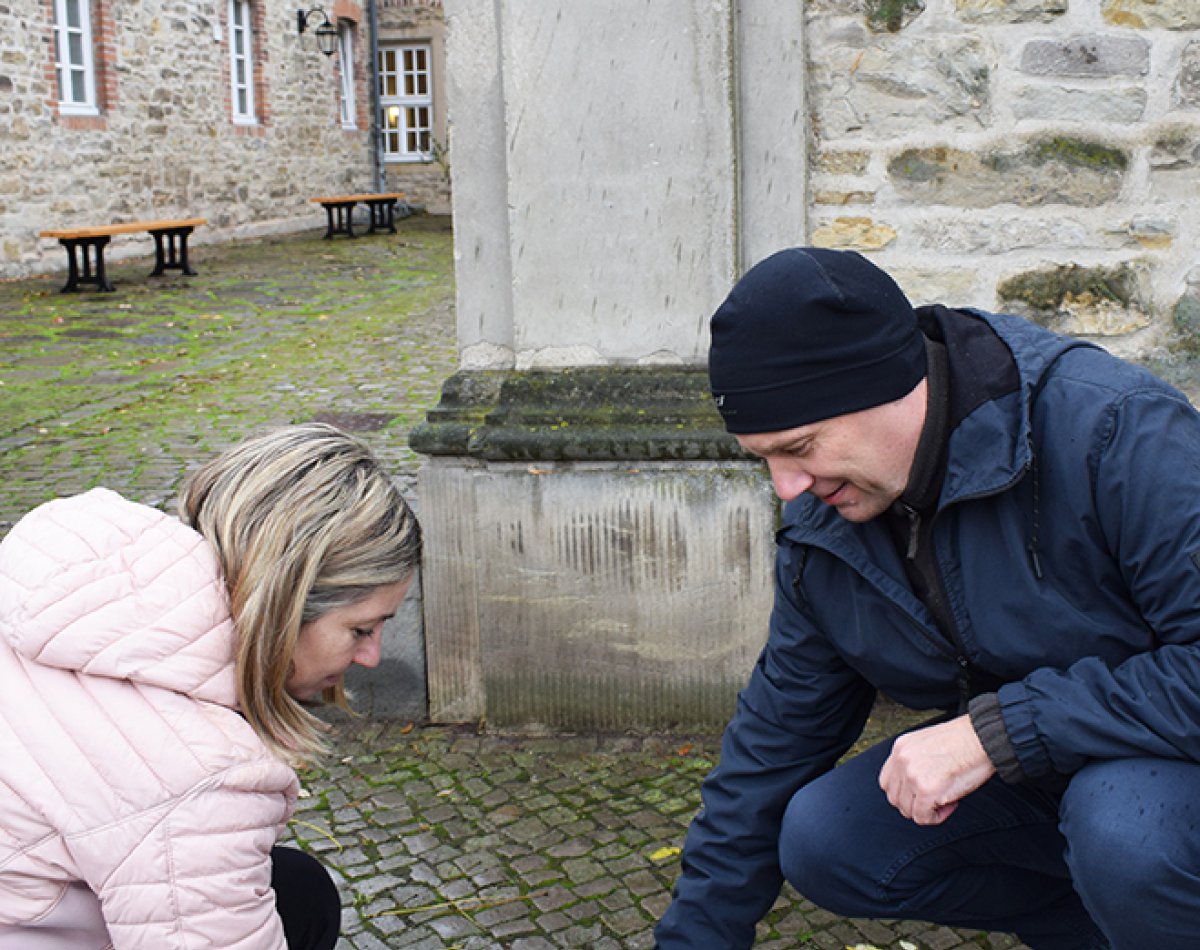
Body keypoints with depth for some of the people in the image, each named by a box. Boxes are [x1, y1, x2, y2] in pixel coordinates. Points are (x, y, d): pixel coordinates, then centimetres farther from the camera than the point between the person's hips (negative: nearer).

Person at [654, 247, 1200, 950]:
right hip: (1028, 777, 6)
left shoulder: (1112, 428, -27)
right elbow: (774, 742, 4)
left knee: (1124, 824, -37)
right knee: (820, 841, -10)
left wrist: (998, 730, -32)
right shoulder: (822, 532, -6)